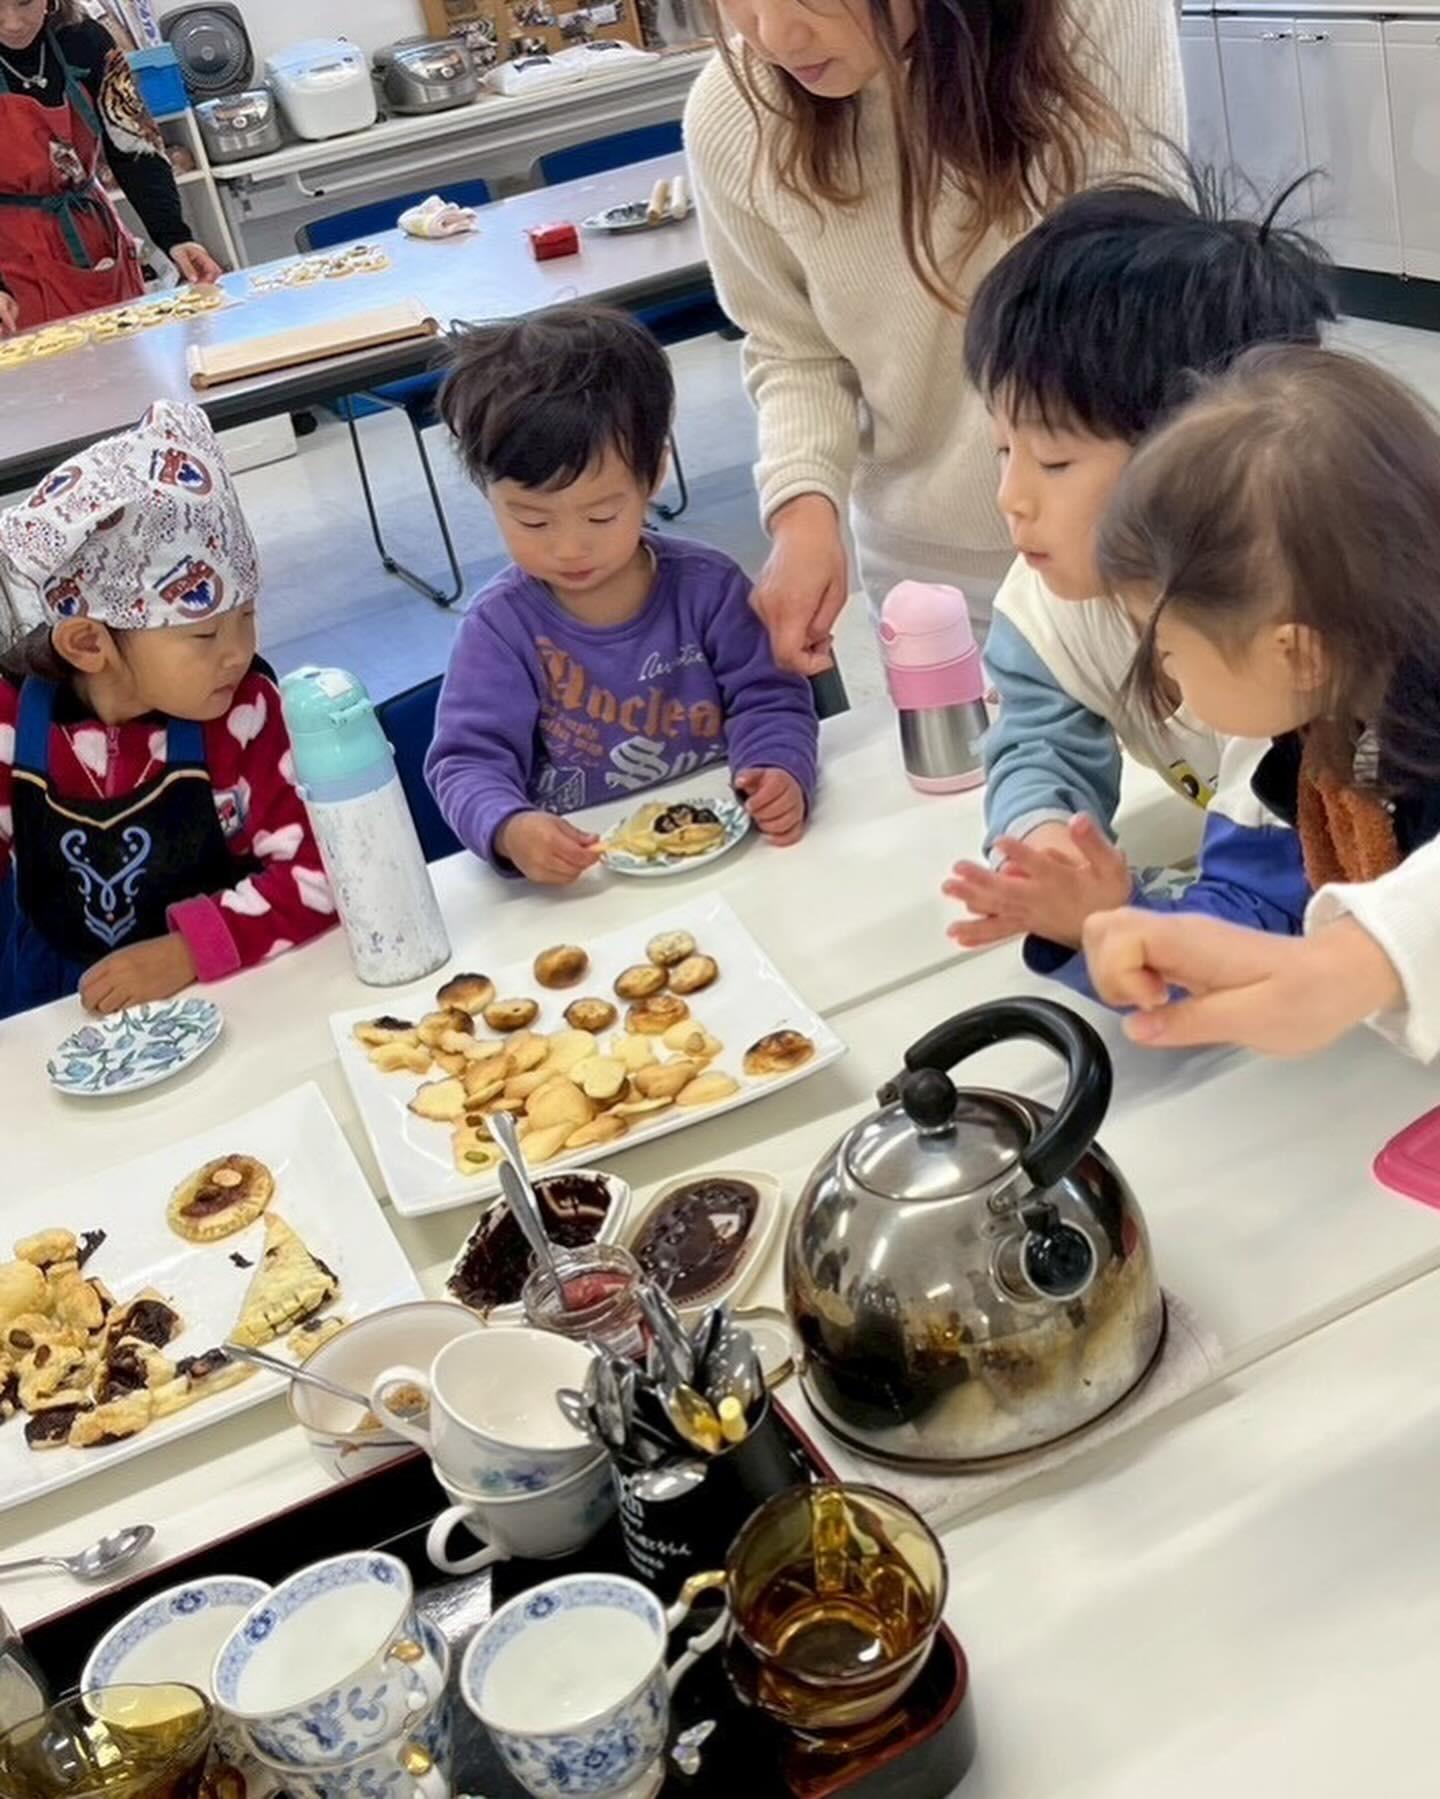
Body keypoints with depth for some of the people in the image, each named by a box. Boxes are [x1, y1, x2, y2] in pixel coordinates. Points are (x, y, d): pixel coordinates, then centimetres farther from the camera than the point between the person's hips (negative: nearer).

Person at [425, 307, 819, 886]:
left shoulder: (707, 587, -2)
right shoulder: (501, 627, -5)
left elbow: (766, 698, 2)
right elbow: (470, 760, -9)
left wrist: (779, 772, -21)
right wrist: (510, 830, -32)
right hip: (580, 879, 0)